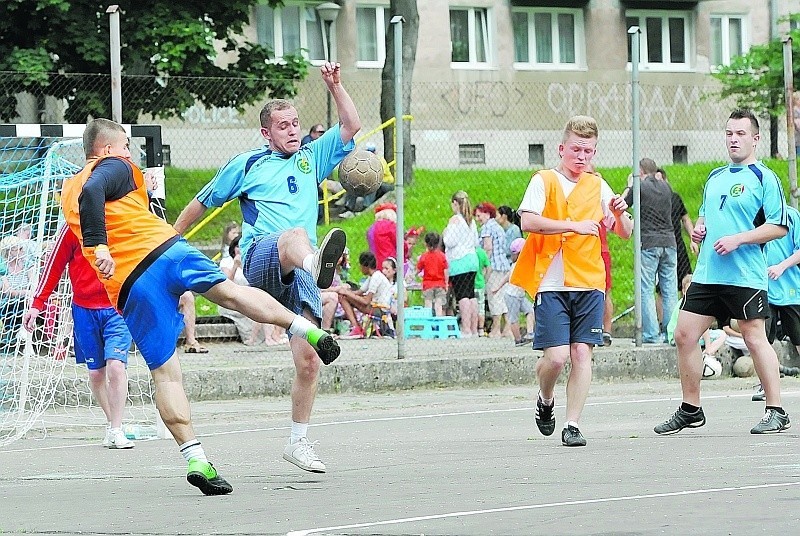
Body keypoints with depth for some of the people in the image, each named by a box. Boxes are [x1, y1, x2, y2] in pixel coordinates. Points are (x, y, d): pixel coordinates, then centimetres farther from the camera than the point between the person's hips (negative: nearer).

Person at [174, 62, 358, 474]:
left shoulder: (312, 158, 24)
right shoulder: (246, 165, 14)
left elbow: (352, 128, 20)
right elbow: (201, 203, 24)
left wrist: (334, 85, 10)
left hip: (296, 277, 5)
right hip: (258, 261, -5)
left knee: (308, 360, -5)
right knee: (296, 234, -41)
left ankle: (298, 441, 9)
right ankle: (317, 263, -80)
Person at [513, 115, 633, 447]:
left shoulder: (598, 186, 13)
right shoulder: (544, 181, 0)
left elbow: (625, 233, 14)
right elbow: (528, 221, -16)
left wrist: (620, 215, -9)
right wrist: (574, 225, -23)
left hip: (590, 284, 3)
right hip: (552, 284, -3)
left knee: (581, 352, -5)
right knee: (556, 356, -11)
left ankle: (572, 425, 0)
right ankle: (545, 401, 19)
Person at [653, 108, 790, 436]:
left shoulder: (764, 178, -5)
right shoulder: (715, 178, 17)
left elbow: (778, 226, -11)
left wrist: (738, 239, -17)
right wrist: (699, 229, 8)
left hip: (745, 277, -7)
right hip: (706, 273, 7)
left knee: (755, 338, -5)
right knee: (684, 336, 4)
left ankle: (776, 412, 3)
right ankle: (690, 410, 15)